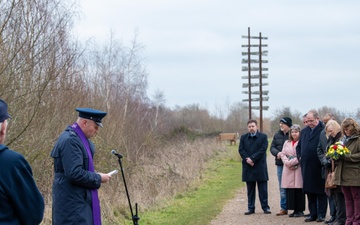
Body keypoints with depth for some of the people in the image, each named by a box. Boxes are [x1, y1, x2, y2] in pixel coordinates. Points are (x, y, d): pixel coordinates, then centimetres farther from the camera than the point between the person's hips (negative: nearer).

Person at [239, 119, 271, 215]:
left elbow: (262, 150, -9)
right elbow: (241, 150, 2)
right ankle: (251, 208, 10)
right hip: (248, 167, 3)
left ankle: (265, 207, 6)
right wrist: (247, 159, -13)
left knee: (263, 188, 1)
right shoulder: (243, 137, 10)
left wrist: (252, 158, -16)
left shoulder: (263, 137, 1)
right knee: (250, 189, 7)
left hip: (260, 167, -3)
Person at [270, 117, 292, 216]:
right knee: (282, 187, 9)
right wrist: (278, 153, -10)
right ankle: (283, 208, 14)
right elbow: (272, 147, 10)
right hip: (280, 164, 6)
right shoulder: (277, 135, 11)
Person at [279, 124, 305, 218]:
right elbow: (283, 154, 12)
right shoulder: (287, 143, 18)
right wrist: (287, 162, -6)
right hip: (288, 170, 6)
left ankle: (300, 210, 2)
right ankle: (294, 210, 9)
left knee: (299, 190, -5)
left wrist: (292, 162, -14)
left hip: (298, 169, -6)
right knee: (290, 190, 3)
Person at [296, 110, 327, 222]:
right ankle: (313, 214, 15)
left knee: (321, 192, 1)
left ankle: (321, 214, 6)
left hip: (319, 167, -6)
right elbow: (299, 146, 25)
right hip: (306, 166, 6)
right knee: (309, 192, 9)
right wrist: (300, 157, 12)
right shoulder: (304, 131, 14)